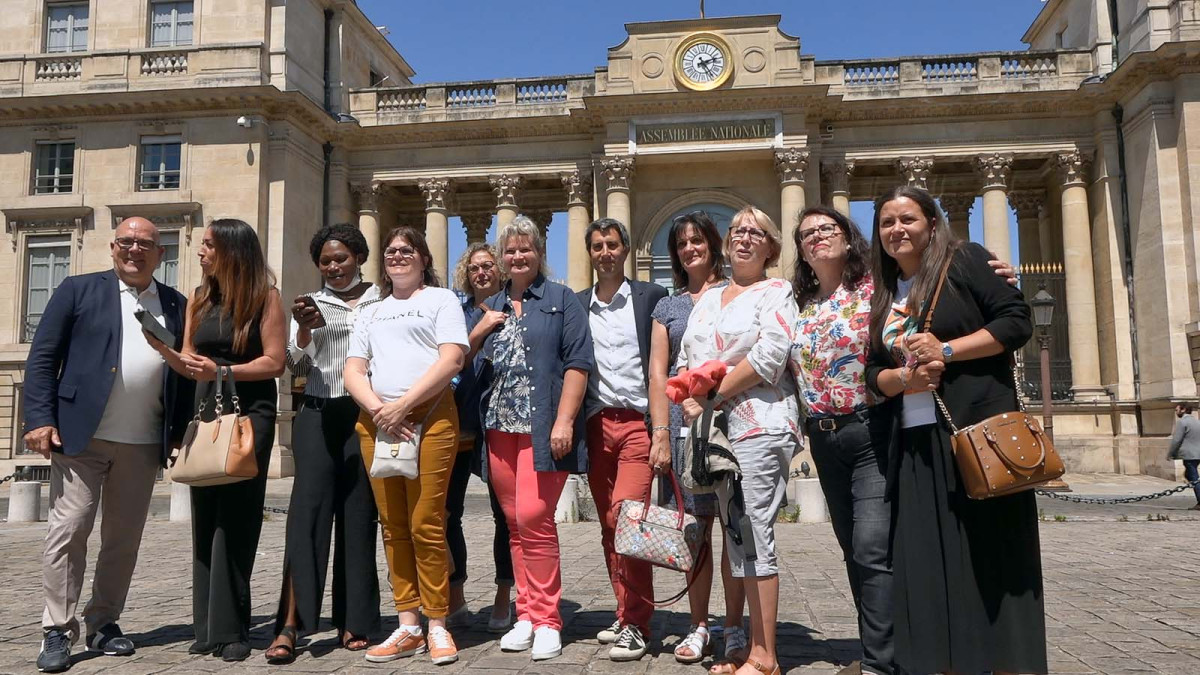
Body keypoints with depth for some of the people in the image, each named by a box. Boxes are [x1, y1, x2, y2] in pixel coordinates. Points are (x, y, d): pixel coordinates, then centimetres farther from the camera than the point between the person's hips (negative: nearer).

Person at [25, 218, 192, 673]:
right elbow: (42, 358, 1)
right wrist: (41, 420, -8)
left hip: (144, 444, 3)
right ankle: (57, 631, 7)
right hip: (80, 434, -2)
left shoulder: (177, 305, 11)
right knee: (68, 529, -3)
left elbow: (186, 374, 11)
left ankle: (103, 623, 21)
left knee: (124, 538, 8)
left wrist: (179, 432, 4)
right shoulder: (78, 291, 5)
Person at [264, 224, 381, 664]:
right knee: (309, 507, -9)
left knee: (358, 514, 2)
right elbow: (297, 368, 7)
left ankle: (353, 622, 10)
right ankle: (290, 625, -9)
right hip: (319, 416, 0)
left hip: (366, 415, 0)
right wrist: (304, 330, -11)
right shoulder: (310, 305, 13)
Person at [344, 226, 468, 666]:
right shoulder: (369, 312, 24)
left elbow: (451, 358, -5)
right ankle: (408, 627, 11)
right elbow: (353, 371, 14)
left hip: (428, 416, -5)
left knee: (426, 525, -8)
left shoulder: (441, 299, 10)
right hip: (375, 422, 5)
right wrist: (376, 407, -6)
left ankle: (437, 626, 2)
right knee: (393, 526, 5)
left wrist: (402, 405, -12)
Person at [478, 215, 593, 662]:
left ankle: (546, 621, 0)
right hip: (499, 427, 5)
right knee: (514, 522, 8)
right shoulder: (491, 306, 19)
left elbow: (578, 362, -6)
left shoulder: (561, 299, 4)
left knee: (533, 517, -12)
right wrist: (481, 330, 4)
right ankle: (526, 614, 18)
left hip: (542, 427, -5)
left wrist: (564, 420, -14)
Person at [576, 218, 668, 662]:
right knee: (608, 525, 8)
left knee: (626, 515, -15)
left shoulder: (651, 296, 4)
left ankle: (636, 625, -4)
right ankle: (627, 616, 19)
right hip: (596, 424, 4)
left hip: (639, 422, -4)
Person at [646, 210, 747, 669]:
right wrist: (661, 432, -2)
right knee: (695, 526, 5)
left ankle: (734, 628, 9)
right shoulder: (667, 307, 16)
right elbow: (657, 373, 8)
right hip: (682, 420, 2)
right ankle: (699, 627, 13)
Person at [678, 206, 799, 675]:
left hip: (757, 425, -6)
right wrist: (690, 402, -2)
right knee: (735, 535, 9)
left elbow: (770, 355, -13)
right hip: (711, 430, 7)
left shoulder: (776, 293, 2)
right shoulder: (706, 299, 21)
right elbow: (684, 361, 18)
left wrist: (711, 397, -12)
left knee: (752, 534, -8)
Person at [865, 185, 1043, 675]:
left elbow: (1016, 321, -7)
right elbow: (873, 372, 15)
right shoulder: (884, 295, 18)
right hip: (915, 444, 6)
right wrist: (904, 377, -7)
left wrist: (945, 351, -15)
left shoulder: (964, 260, 1)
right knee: (928, 565, 5)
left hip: (978, 430, -5)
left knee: (990, 555, -2)